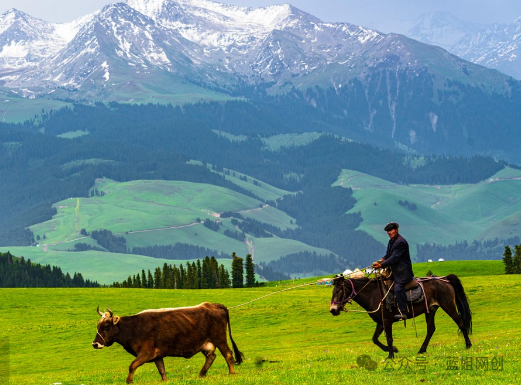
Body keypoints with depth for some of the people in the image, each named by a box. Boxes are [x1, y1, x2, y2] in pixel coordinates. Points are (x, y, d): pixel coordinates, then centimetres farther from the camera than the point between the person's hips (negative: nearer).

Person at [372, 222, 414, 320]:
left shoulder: (401, 242, -17)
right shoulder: (391, 241, 15)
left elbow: (394, 258, -22)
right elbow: (388, 255, 20)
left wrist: (381, 265, -23)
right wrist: (381, 260, -1)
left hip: (403, 272, -11)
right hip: (395, 271, 11)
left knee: (398, 288, -25)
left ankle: (403, 313, -30)